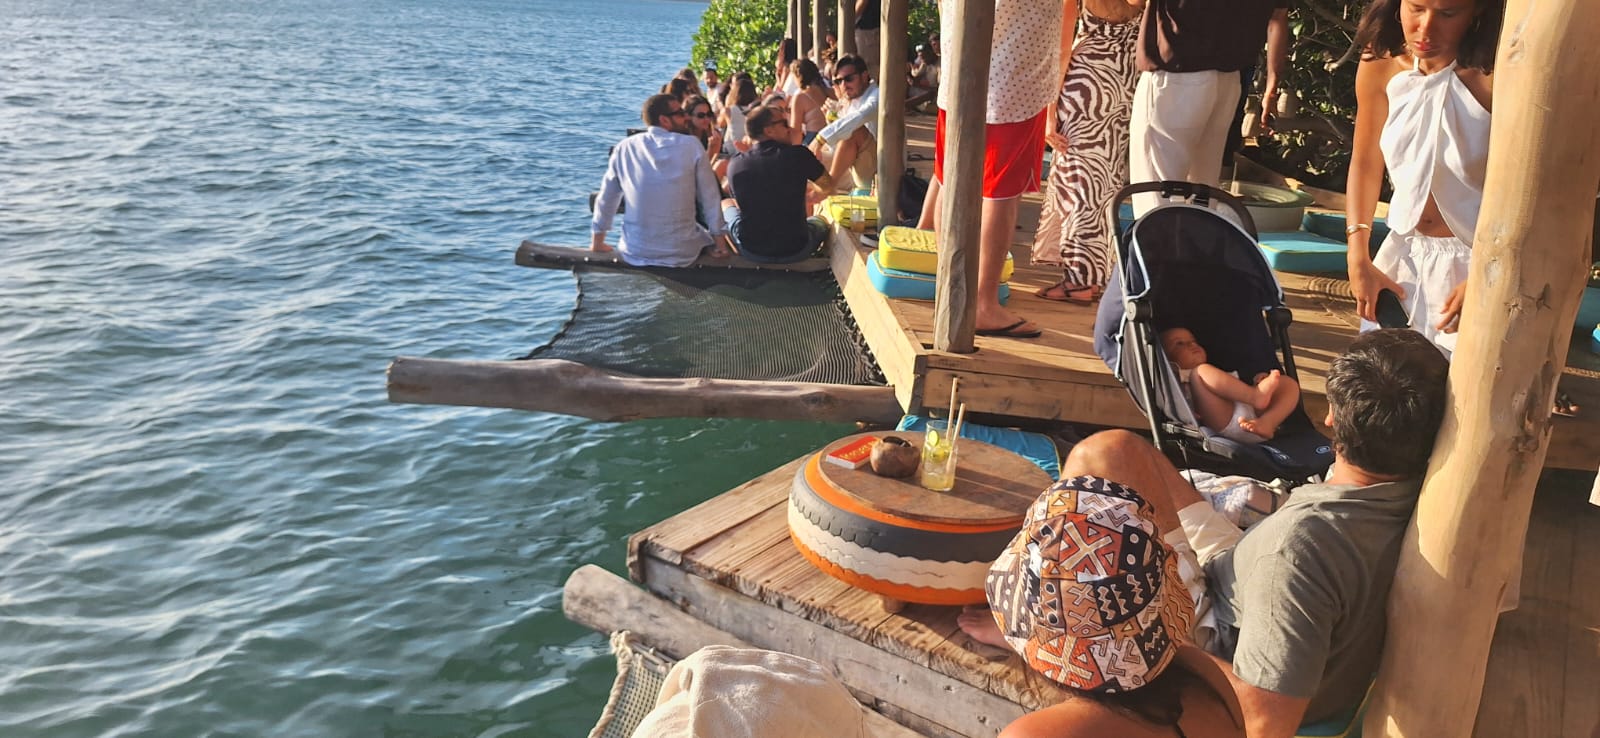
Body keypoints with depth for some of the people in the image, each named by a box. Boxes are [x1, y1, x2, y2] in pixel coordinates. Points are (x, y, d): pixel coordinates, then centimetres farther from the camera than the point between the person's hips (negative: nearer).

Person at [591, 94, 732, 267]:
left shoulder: (625, 148, -1)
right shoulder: (691, 145, -7)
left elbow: (606, 198, 6)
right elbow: (710, 197, -4)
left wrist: (597, 242, 18)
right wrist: (719, 239, 7)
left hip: (634, 254, 2)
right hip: (682, 254, -2)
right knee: (712, 236, 29)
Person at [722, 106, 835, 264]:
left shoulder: (735, 164, -6)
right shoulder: (799, 154, -12)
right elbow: (828, 187, 7)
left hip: (750, 252, 1)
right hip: (795, 251, -1)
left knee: (726, 203, 29)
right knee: (820, 221, 31)